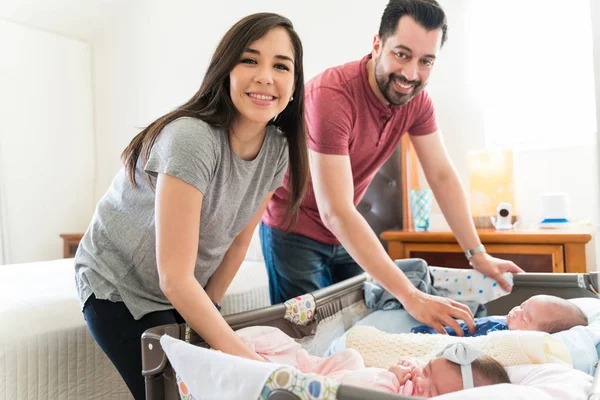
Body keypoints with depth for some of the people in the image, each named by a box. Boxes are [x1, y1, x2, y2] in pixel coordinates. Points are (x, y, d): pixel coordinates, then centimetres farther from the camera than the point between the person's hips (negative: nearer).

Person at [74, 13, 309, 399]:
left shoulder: (277, 149, -10)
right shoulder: (192, 138, -31)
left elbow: (239, 240, 1)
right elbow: (174, 277, -30)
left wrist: (206, 311, 4)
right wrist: (238, 351, -27)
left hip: (184, 294, 6)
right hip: (117, 288, -5)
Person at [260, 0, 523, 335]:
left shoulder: (416, 99, -10)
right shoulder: (332, 94, -31)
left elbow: (443, 176, -2)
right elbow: (335, 213, -36)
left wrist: (478, 255, -7)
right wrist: (411, 297, -38)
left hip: (346, 231, 6)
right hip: (294, 229, -5)